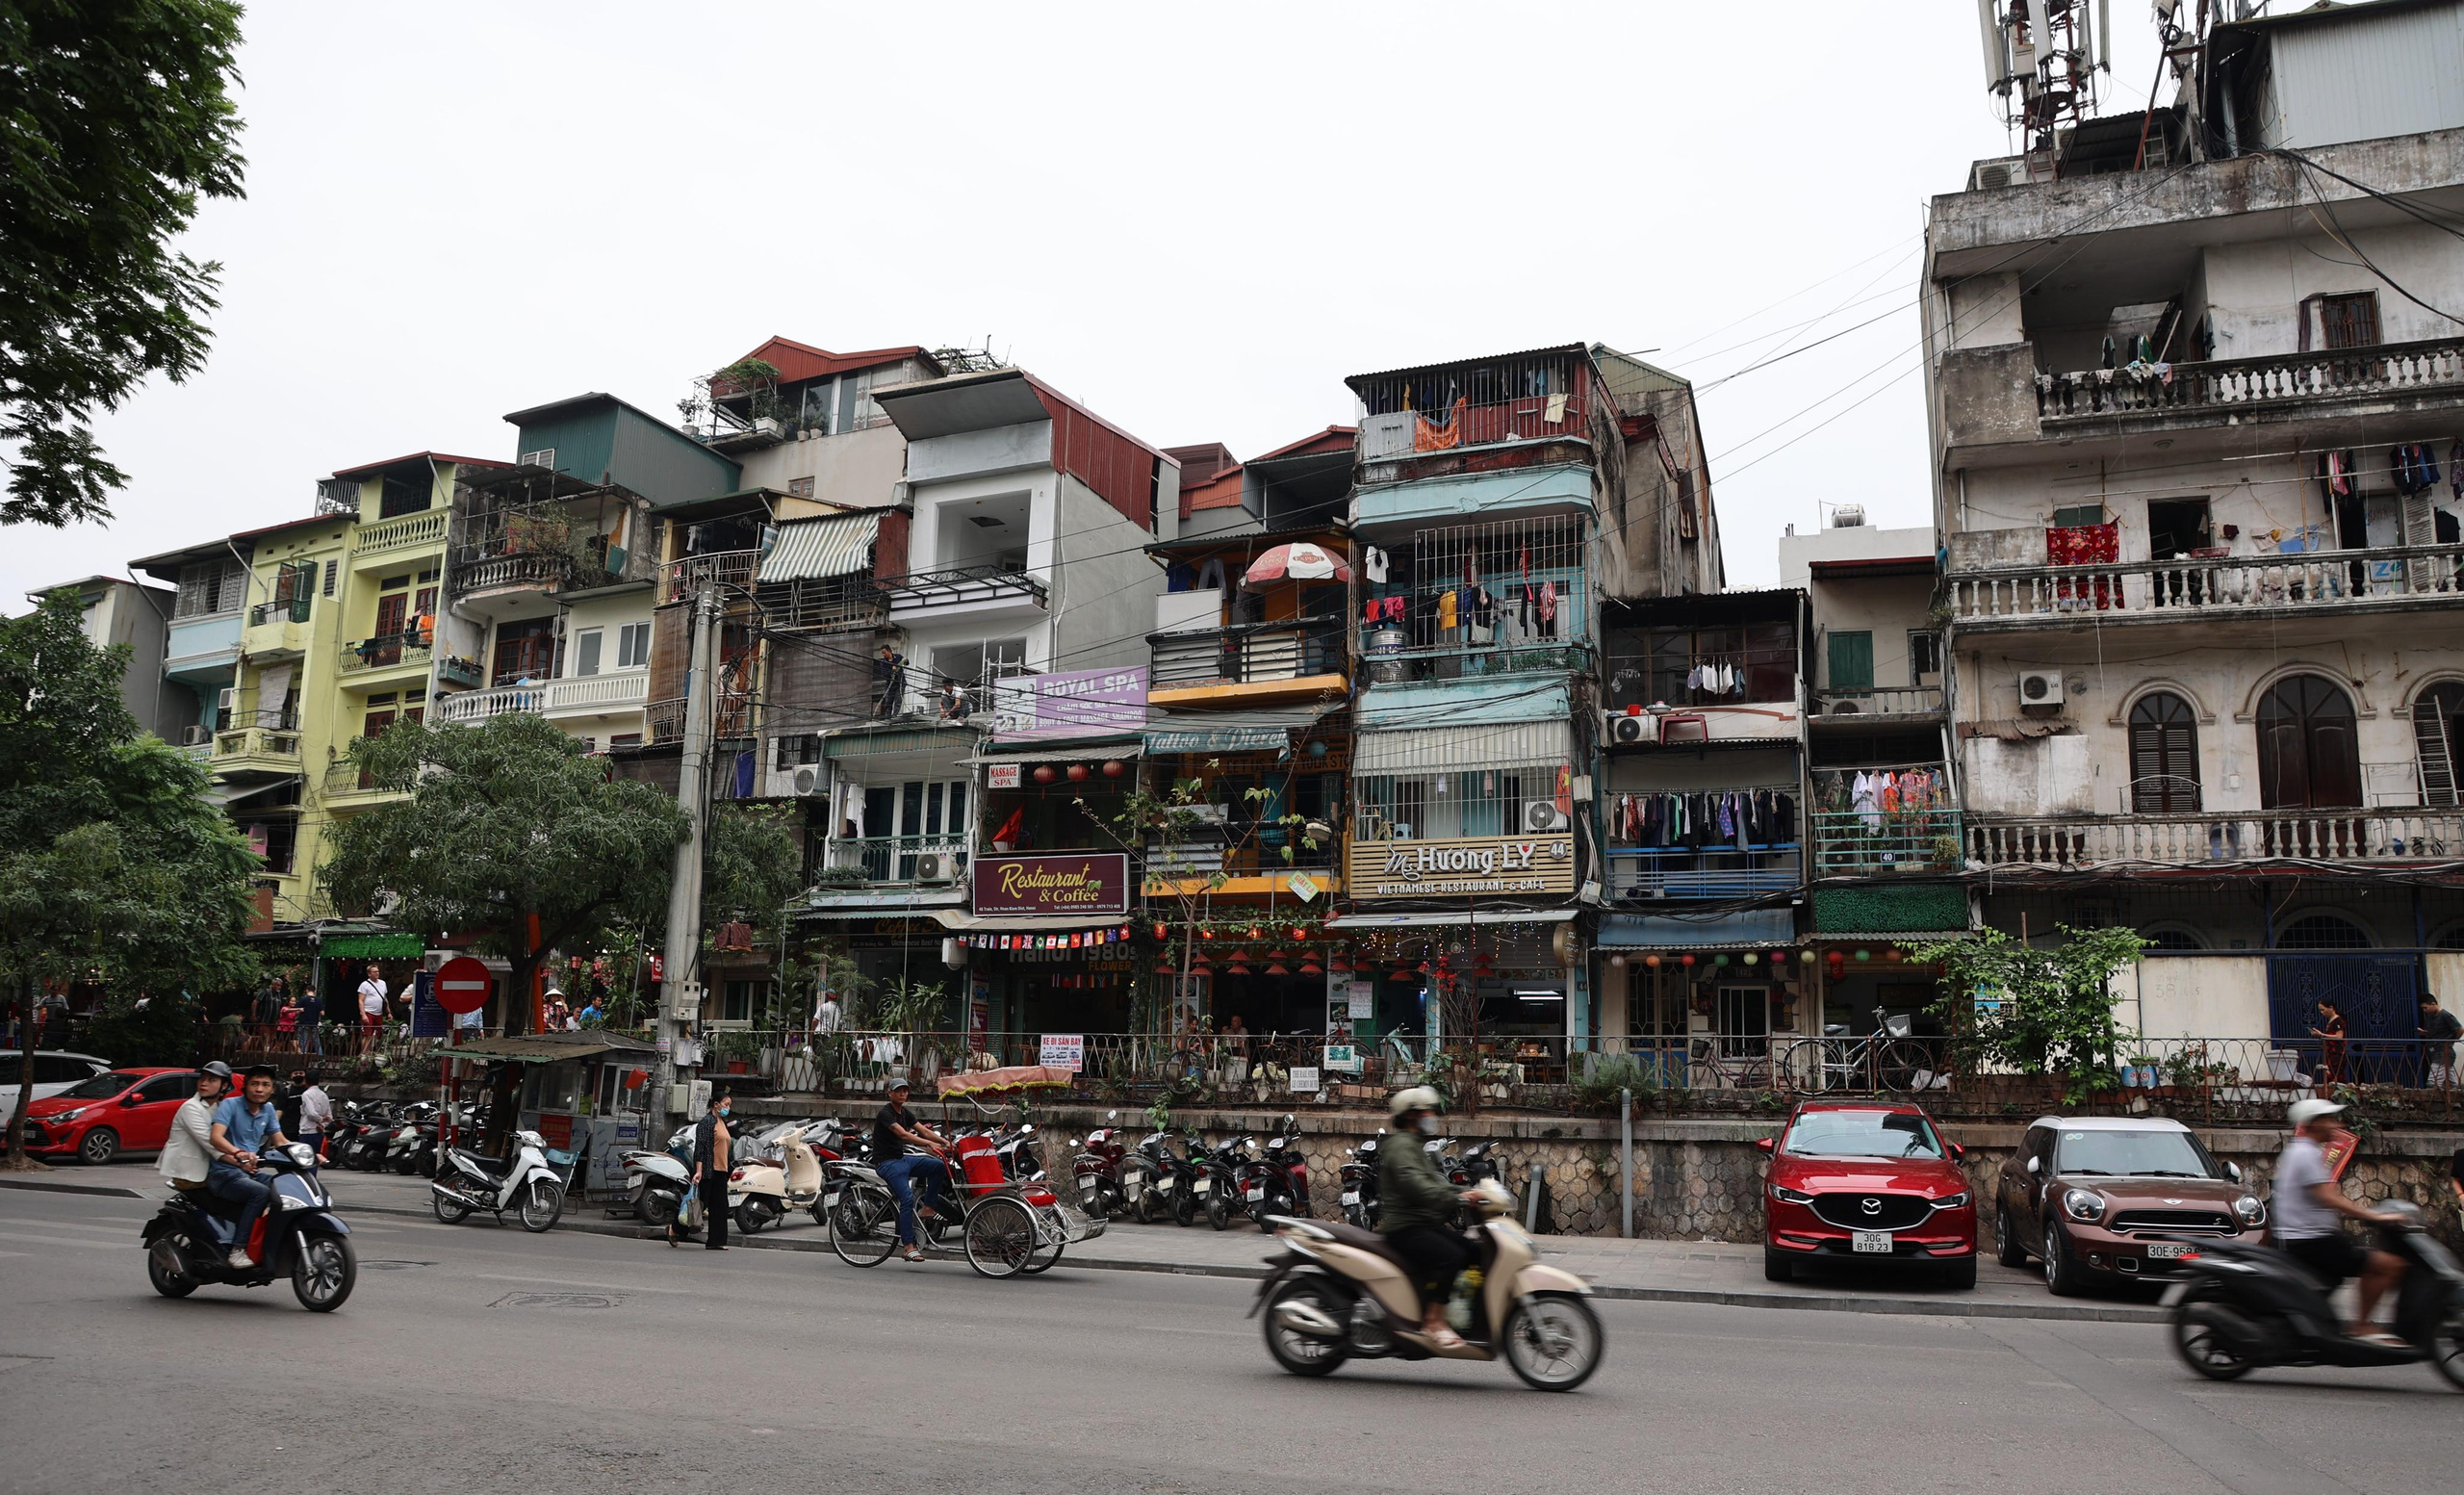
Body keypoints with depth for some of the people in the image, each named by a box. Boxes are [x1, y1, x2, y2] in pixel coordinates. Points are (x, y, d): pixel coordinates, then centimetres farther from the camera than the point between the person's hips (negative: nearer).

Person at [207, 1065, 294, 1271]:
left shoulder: (268, 1109, 12)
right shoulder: (230, 1104, -8)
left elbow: (280, 1141, 15)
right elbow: (215, 1136, -23)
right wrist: (238, 1153, -43)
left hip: (250, 1171, 7)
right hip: (224, 1173, -7)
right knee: (261, 1192, -31)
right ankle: (239, 1250, -29)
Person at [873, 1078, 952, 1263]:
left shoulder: (905, 1113, 12)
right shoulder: (886, 1113, -14)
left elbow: (923, 1131, 4)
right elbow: (903, 1135, -28)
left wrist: (945, 1141, -12)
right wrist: (929, 1144, -38)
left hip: (903, 1158, 8)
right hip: (887, 1162, -8)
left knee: (939, 1166, -6)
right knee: (907, 1199, -23)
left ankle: (929, 1207, 0)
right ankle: (909, 1246, -21)